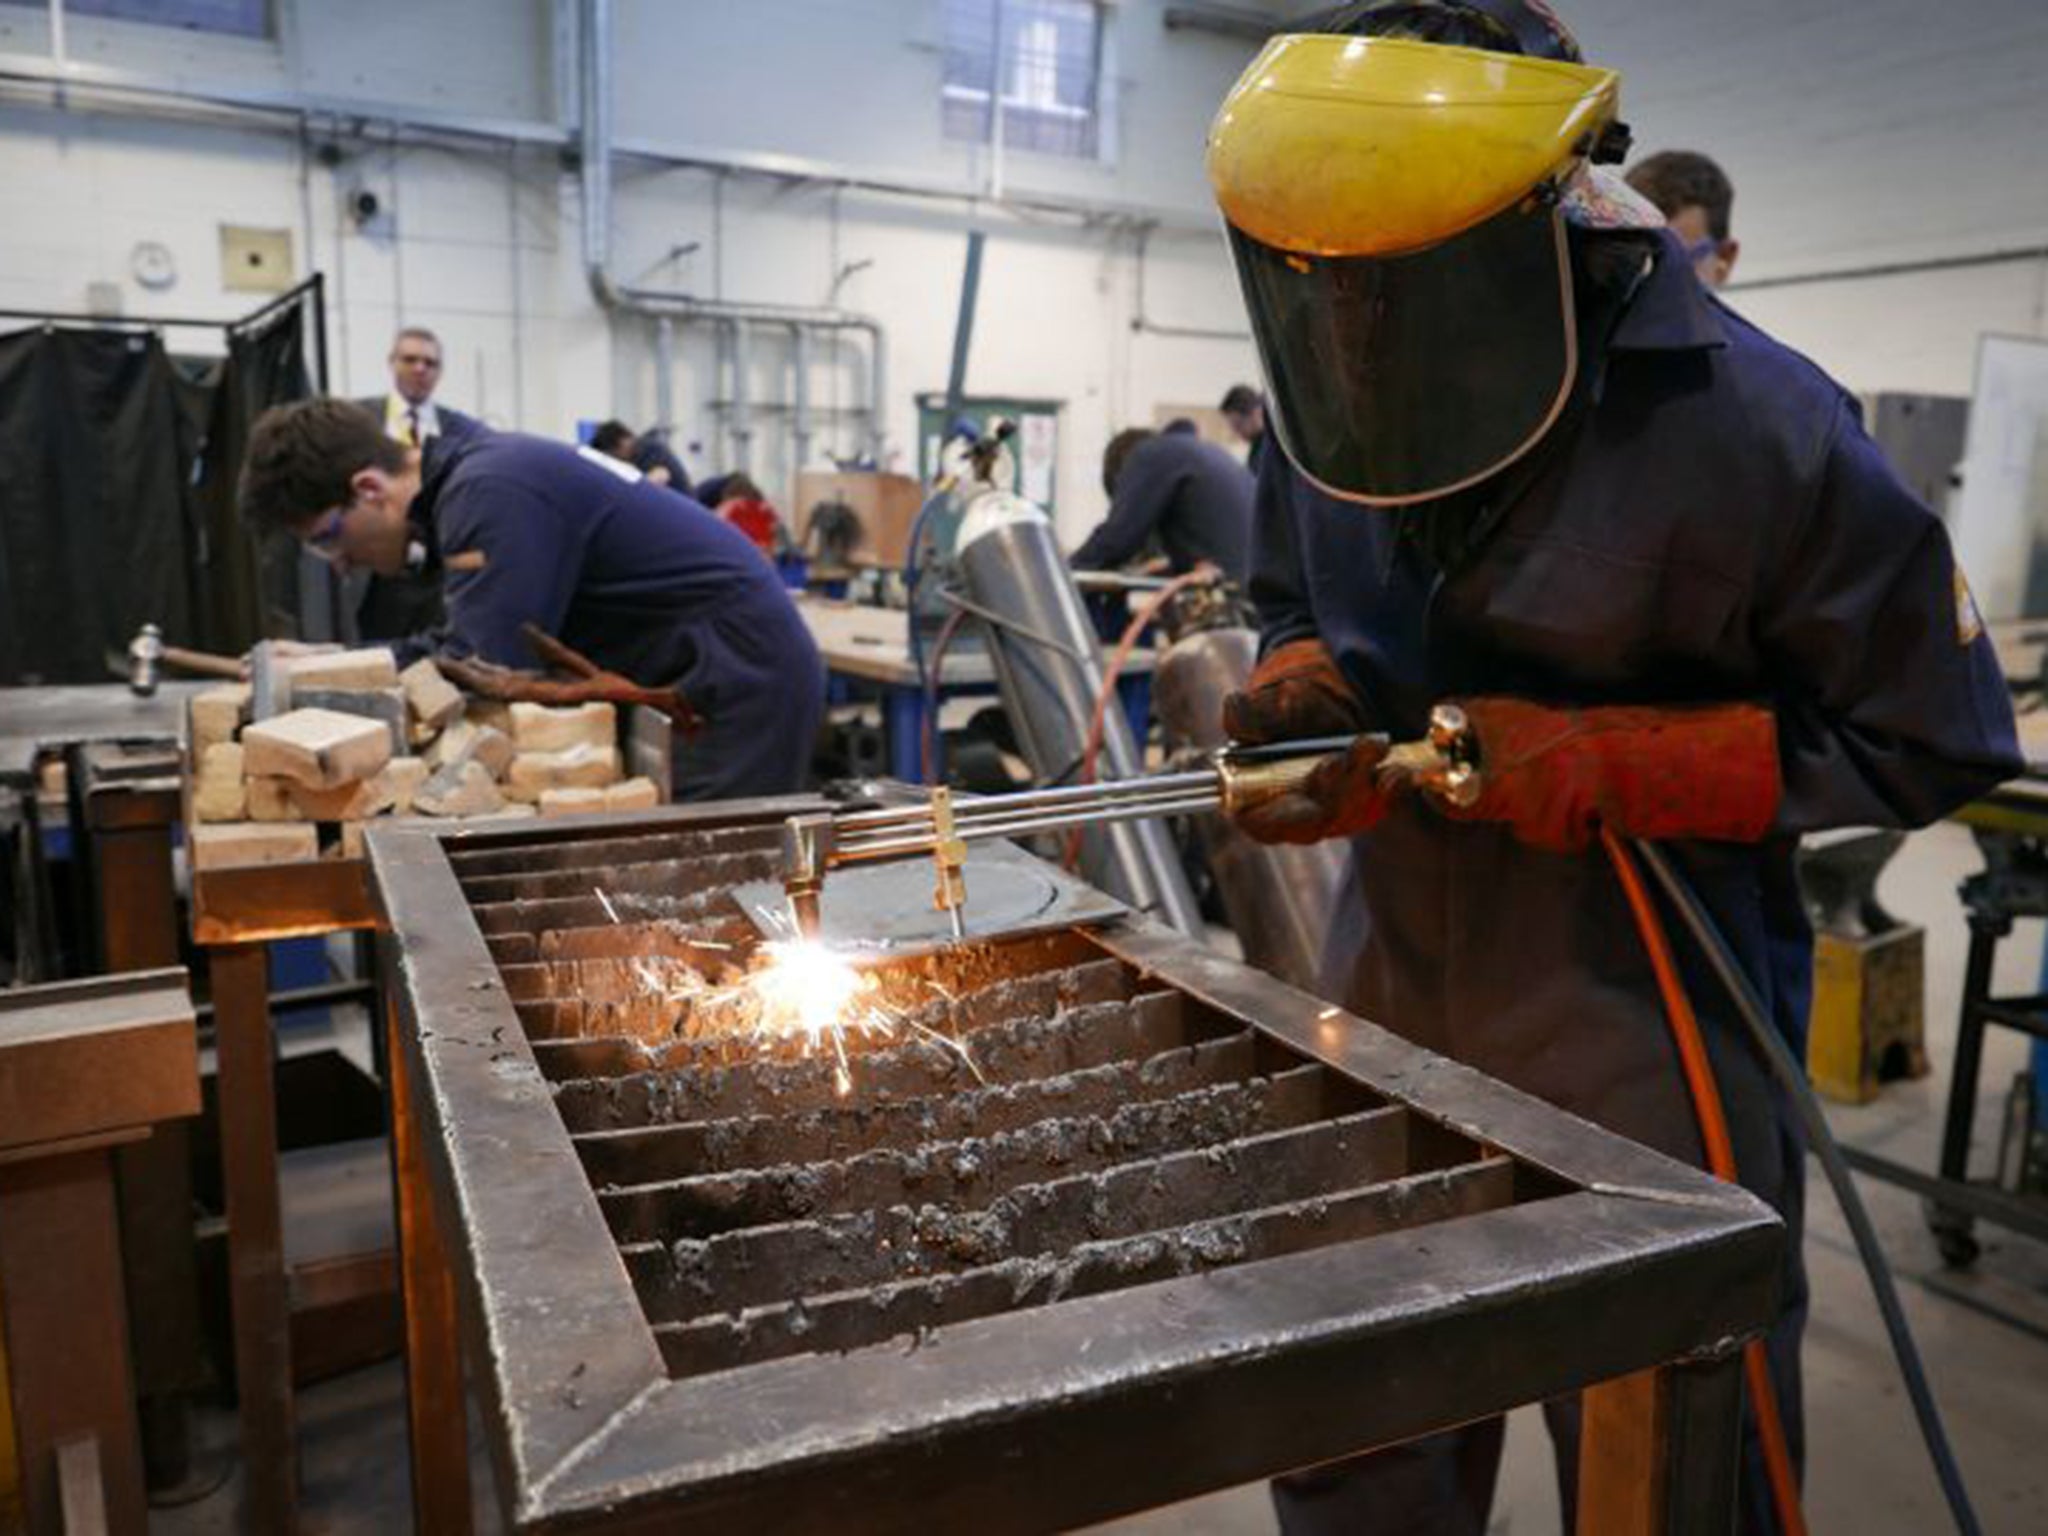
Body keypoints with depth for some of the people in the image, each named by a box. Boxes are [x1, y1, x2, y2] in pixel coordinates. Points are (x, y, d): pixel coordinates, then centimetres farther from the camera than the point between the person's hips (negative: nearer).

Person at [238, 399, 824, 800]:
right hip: (698, 681, 10)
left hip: (740, 678, -10)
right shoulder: (472, 474, 9)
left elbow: (482, 673, -24)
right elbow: (477, 643, 15)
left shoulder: (490, 493, -21)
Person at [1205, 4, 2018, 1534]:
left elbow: (1936, 734, -9)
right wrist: (1305, 703, -8)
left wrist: (1612, 767, -19)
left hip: (1652, 1061, -4)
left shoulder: (1749, 429, -17)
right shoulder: (1330, 406, -2)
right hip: (1391, 1012, 5)